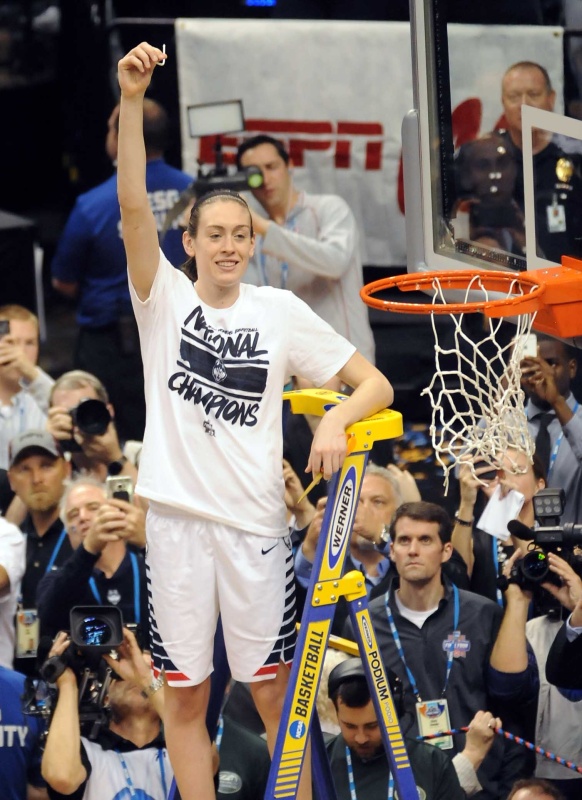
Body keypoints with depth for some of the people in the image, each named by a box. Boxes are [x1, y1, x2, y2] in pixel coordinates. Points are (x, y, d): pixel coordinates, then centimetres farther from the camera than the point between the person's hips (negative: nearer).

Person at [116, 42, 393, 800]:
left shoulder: (280, 311, 3)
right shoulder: (165, 297, 1)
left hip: (255, 519, 0)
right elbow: (133, 205, -14)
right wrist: (131, 99, -27)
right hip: (178, 515, 0)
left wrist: (337, 420, -19)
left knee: (273, 690, 3)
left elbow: (374, 383, 4)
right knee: (185, 694, 5)